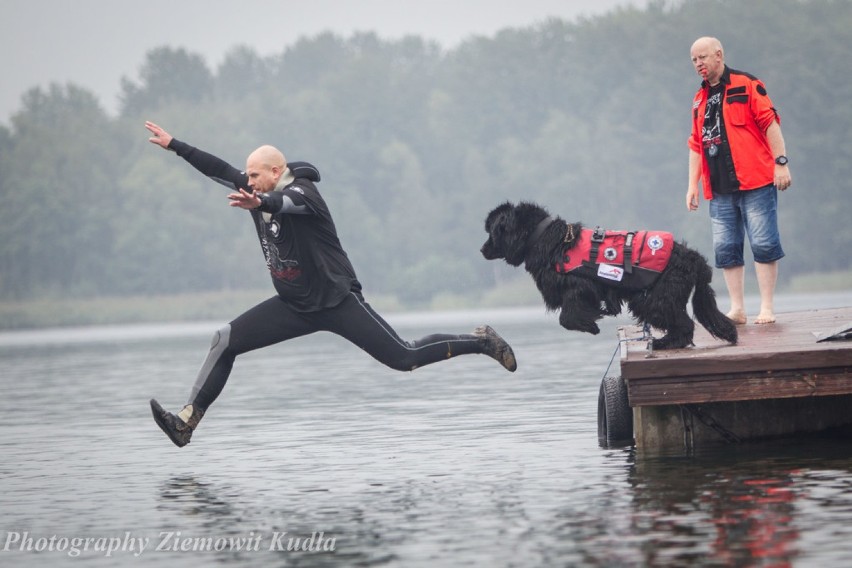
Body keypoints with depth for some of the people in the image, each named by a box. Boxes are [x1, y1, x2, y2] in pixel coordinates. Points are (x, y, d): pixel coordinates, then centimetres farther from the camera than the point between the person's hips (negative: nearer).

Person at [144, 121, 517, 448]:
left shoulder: (302, 191, -18)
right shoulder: (260, 190, 4)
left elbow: (285, 201, -42)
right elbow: (218, 169, 11)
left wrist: (259, 203, -64)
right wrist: (173, 145, 9)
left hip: (335, 301, -7)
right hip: (293, 306, 7)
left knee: (404, 358, -10)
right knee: (225, 341, -6)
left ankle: (480, 341, 10)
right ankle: (187, 421, -7)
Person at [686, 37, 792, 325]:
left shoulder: (746, 85, -1)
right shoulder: (700, 99, 18)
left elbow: (770, 122, -7)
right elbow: (696, 144, 22)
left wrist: (780, 162, -14)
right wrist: (693, 183, 16)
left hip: (754, 182, -6)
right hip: (720, 190, 6)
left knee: (763, 244, -6)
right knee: (725, 248, 3)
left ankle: (767, 308, -2)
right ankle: (737, 309, 8)